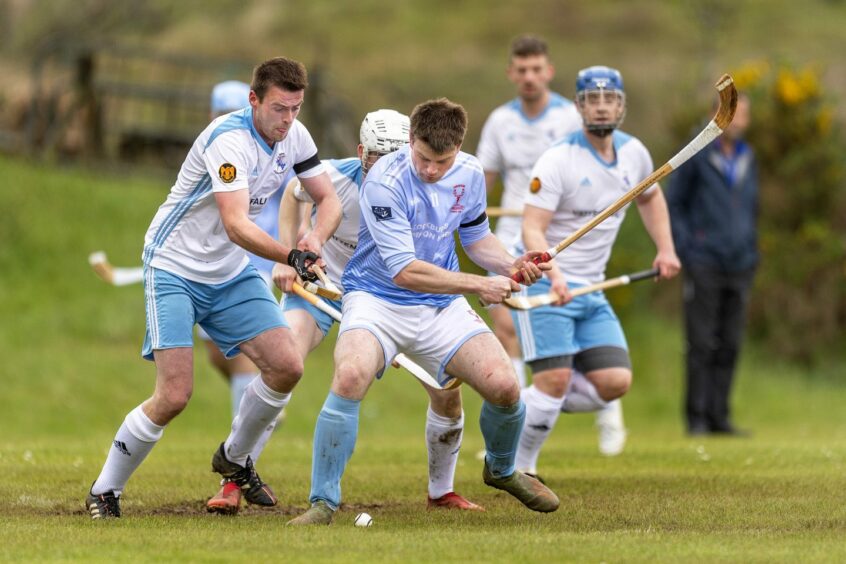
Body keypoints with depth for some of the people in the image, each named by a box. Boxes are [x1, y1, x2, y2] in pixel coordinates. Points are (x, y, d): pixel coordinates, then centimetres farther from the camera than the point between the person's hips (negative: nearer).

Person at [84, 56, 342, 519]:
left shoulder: (294, 136, -4)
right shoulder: (229, 139, -27)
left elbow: (328, 199, 1)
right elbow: (236, 224, -37)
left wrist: (315, 240, -21)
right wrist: (290, 256, -51)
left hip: (231, 274, 7)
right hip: (174, 269, -7)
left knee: (286, 367, -6)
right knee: (174, 395, -16)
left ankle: (235, 459, 20)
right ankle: (104, 493, 1)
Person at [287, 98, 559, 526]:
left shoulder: (470, 175, -3)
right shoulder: (385, 182, -23)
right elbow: (404, 271, -24)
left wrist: (511, 265, -4)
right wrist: (479, 285, -19)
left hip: (441, 307, 5)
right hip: (377, 299, -5)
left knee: (503, 386, -12)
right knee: (351, 376, -33)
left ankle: (501, 470, 24)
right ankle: (323, 502, -20)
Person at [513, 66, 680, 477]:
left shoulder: (634, 154, 5)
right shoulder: (559, 159, -15)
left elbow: (649, 197, 27)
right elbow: (532, 230, -21)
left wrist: (665, 248, 13)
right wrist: (554, 275, -38)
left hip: (591, 291, 7)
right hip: (543, 285, -7)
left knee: (615, 382, -5)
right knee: (555, 380, -16)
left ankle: (526, 409, 13)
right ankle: (515, 467, 2)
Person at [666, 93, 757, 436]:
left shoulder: (747, 158, 13)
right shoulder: (697, 155, -2)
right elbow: (673, 203, 1)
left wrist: (751, 252, 16)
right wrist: (684, 248, -8)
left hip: (739, 266, 5)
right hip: (704, 265, -5)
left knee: (730, 346, 5)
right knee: (702, 344, -5)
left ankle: (719, 416, 10)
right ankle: (696, 417, 0)